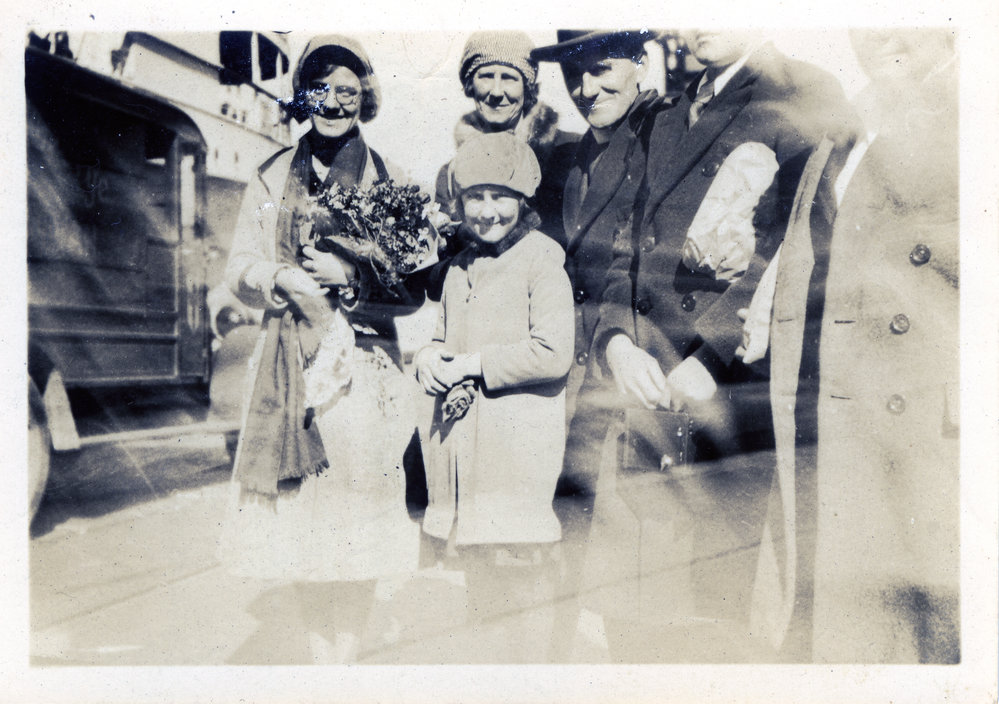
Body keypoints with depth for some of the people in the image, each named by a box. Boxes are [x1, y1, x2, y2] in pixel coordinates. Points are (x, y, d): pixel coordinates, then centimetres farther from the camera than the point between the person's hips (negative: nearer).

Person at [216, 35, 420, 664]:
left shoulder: (389, 179, 5)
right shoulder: (273, 177, 13)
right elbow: (241, 268, 9)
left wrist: (352, 277, -16)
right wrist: (281, 279, -12)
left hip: (366, 372, -2)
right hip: (293, 368, 2)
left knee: (361, 517, -4)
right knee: (299, 517, 4)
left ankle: (349, 651, 13)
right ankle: (320, 653, 20)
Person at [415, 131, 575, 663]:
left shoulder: (541, 262, -6)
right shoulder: (459, 269, 17)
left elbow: (553, 354, -16)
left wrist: (473, 364, -13)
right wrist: (430, 359, -2)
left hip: (518, 453, -7)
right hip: (462, 449, 7)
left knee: (522, 577, -3)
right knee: (477, 576, 16)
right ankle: (484, 663, 31)